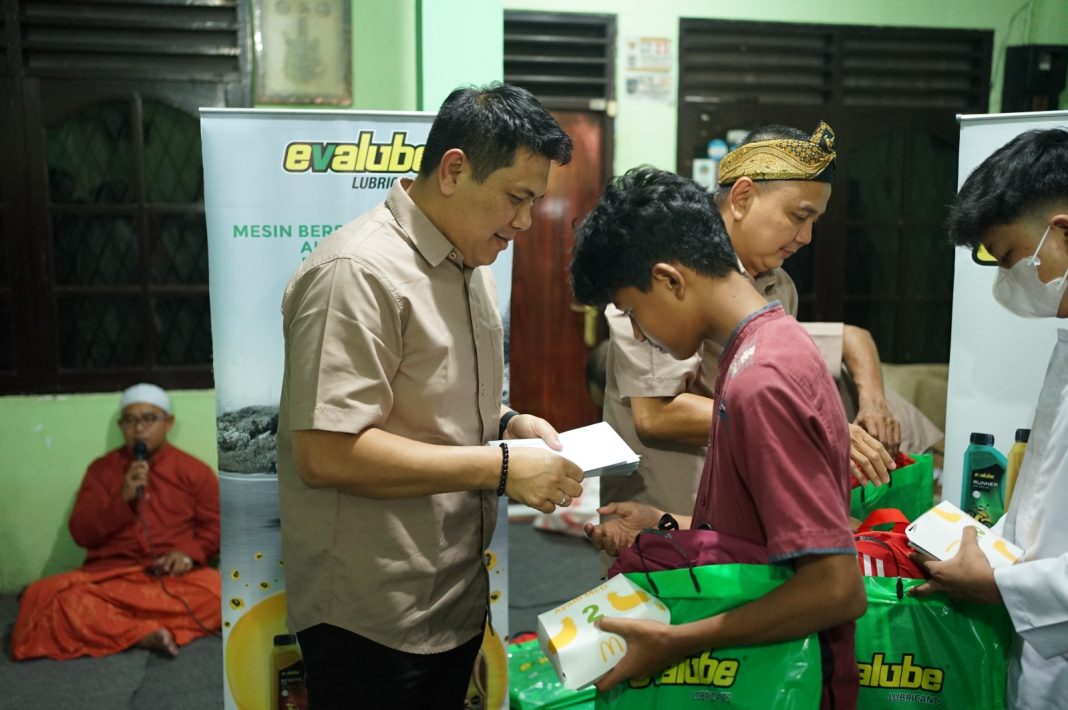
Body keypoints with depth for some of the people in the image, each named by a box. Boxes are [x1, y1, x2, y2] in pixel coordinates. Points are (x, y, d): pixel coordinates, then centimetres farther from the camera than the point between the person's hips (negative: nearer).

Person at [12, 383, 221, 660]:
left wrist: (189, 552, -14)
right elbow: (82, 533, 3)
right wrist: (123, 498, -13)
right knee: (50, 595, -29)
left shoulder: (193, 470, 7)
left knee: (220, 591, -33)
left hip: (174, 577, -1)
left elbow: (217, 524, 6)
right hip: (110, 574, 2)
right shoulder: (101, 469, 10)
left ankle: (110, 623, -24)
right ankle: (145, 634, -29)